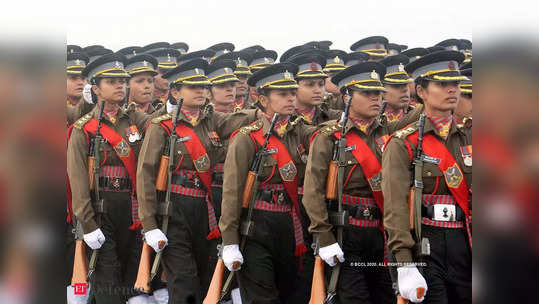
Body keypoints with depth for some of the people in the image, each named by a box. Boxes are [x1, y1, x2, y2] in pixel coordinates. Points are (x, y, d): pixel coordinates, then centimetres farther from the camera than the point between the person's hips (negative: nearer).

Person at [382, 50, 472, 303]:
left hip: (467, 247, 4)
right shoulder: (404, 143, -3)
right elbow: (396, 208, -10)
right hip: (426, 250, -4)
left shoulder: (469, 138, 12)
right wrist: (405, 266, -18)